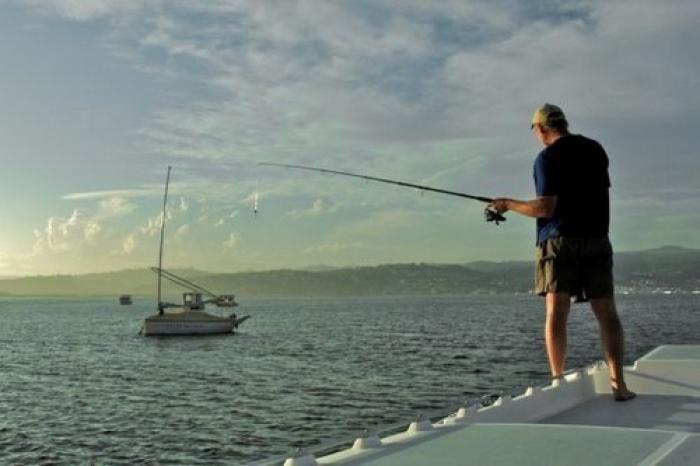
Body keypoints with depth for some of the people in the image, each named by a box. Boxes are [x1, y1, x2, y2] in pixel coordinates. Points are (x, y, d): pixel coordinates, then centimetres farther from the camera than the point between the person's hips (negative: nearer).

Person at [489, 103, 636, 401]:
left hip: (559, 240, -5)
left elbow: (546, 208, -14)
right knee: (607, 313, 6)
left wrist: (509, 204, -1)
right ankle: (618, 383, 2)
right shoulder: (596, 150, 12)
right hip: (597, 239, 5)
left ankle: (558, 380, -5)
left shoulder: (548, 157, -7)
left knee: (556, 312, -2)